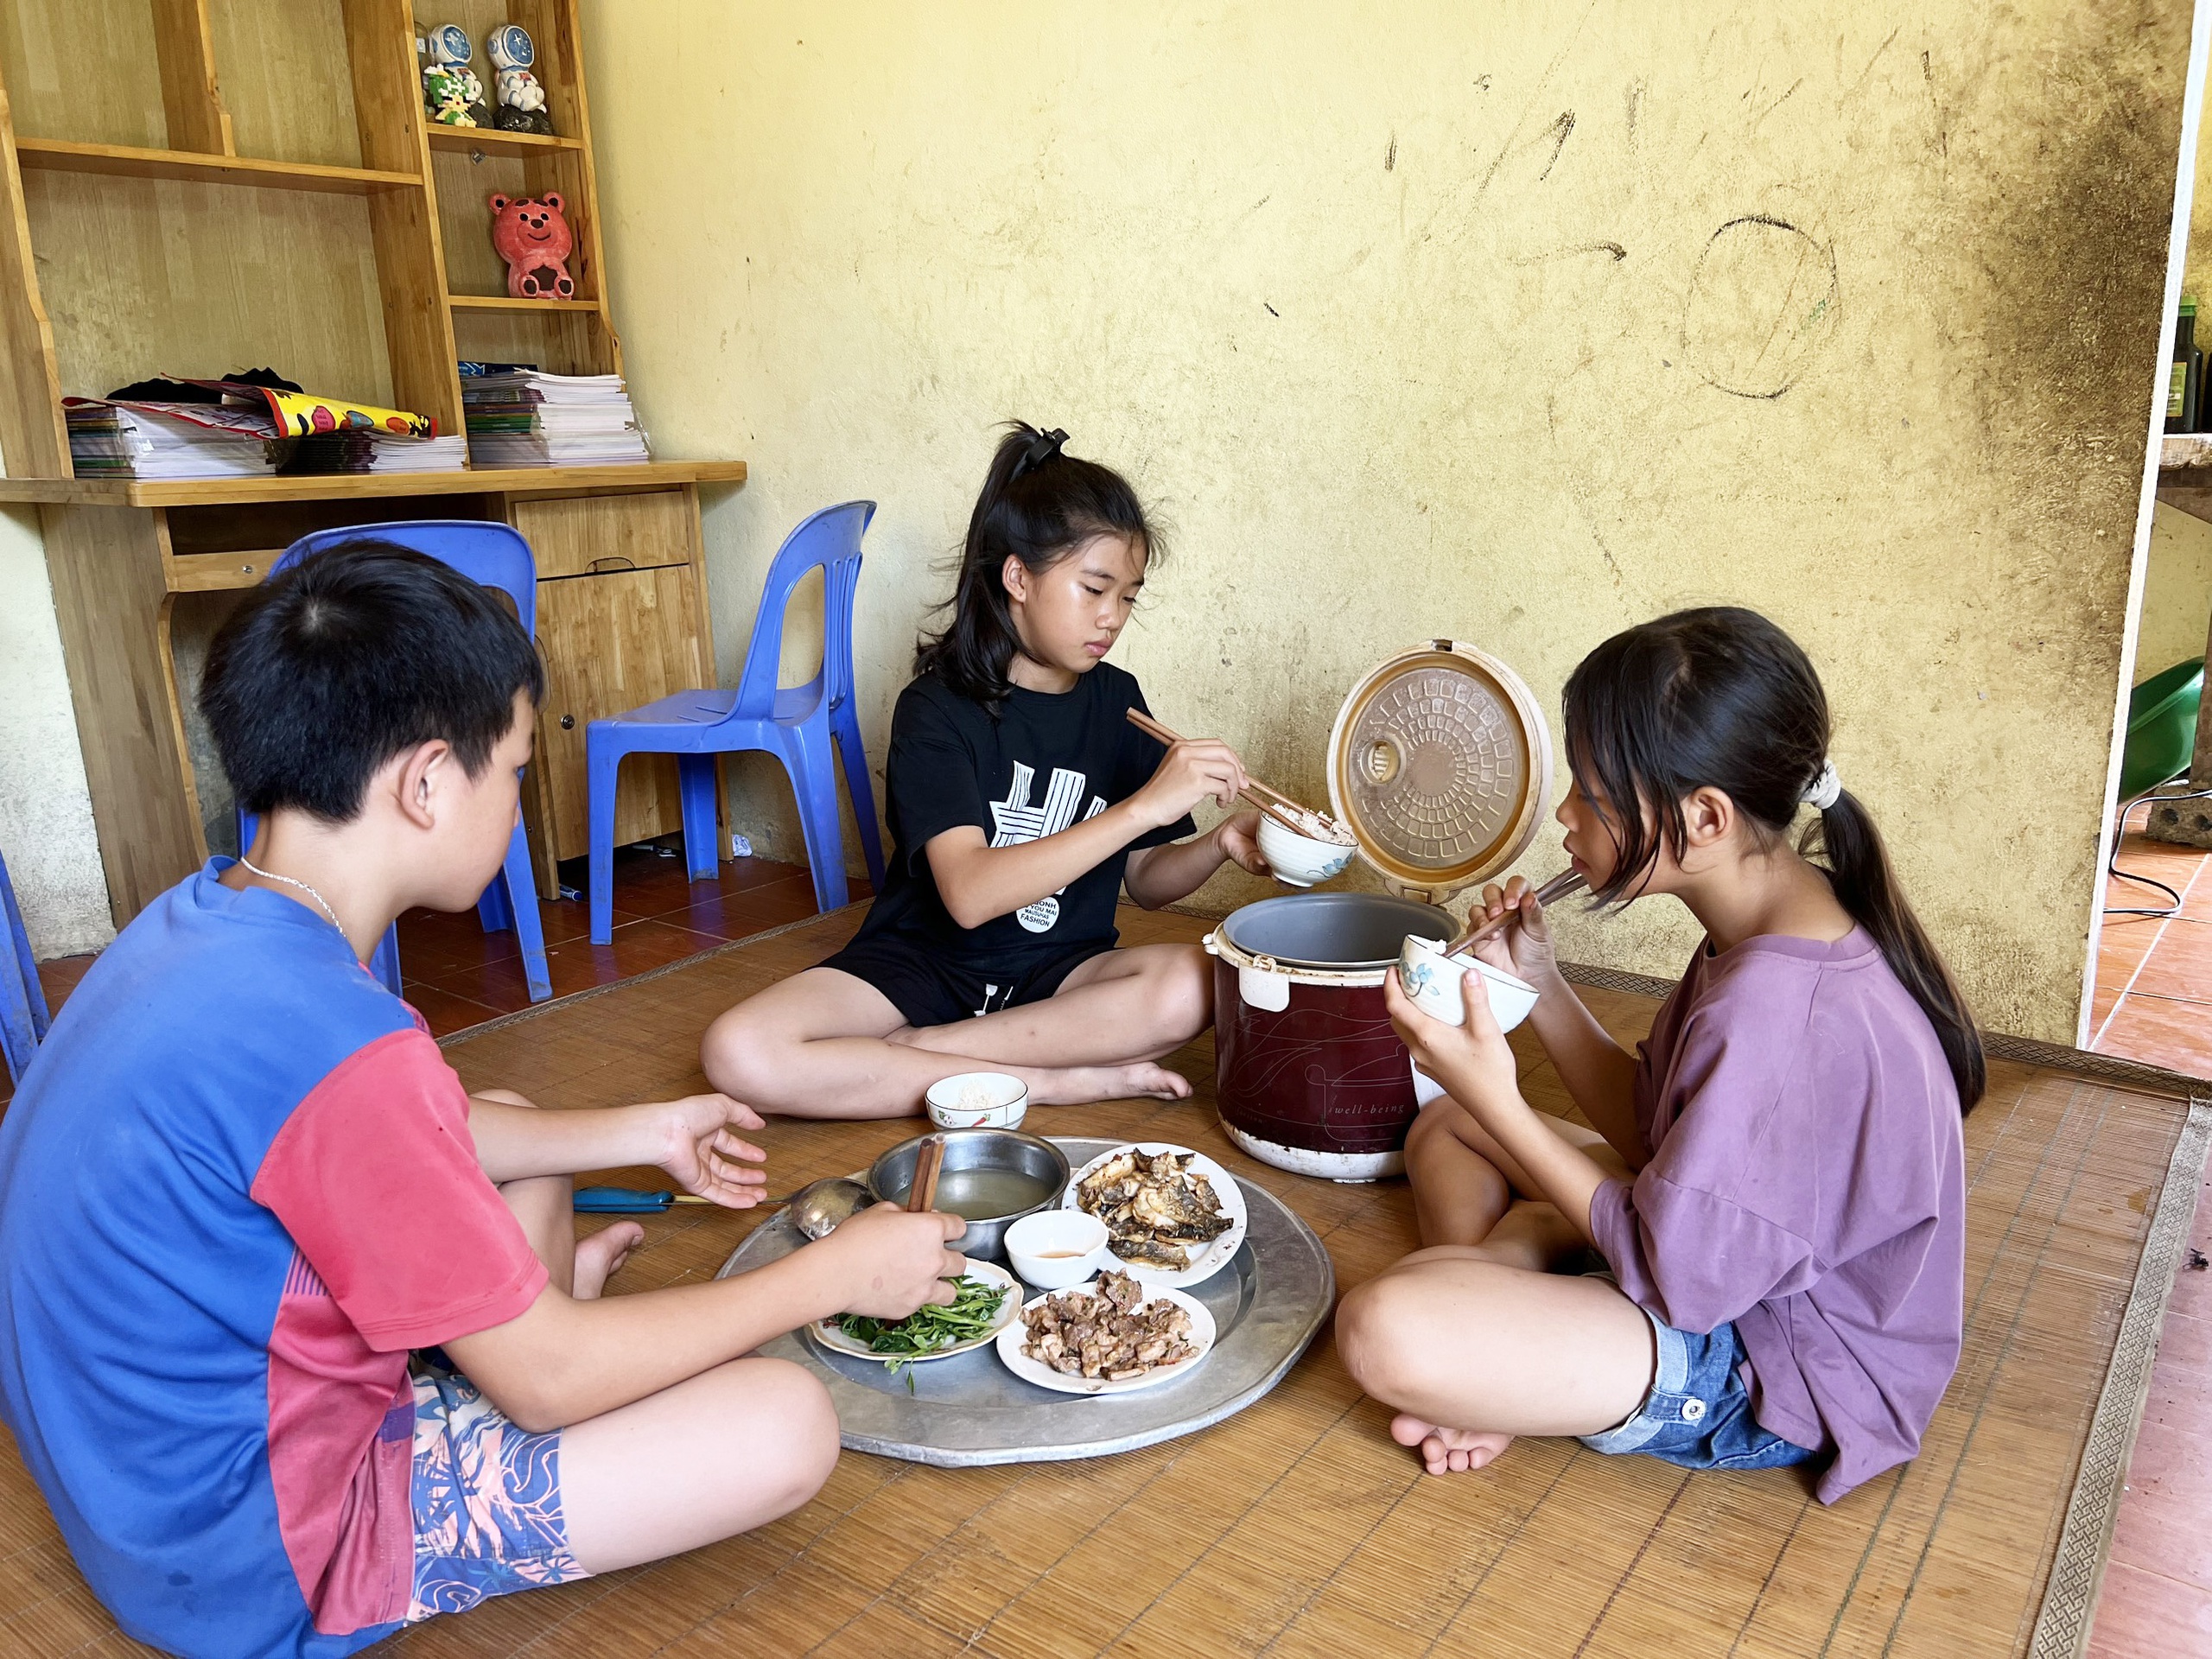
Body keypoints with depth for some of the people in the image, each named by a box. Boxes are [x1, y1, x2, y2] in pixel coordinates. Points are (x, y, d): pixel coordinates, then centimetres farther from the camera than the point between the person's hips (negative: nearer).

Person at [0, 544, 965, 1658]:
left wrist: (647, 1132, 16)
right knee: (785, 1425, -18)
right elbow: (549, 1384, -24)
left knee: (505, 1128, 21)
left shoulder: (208, 920, -5)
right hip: (253, 1563, -9)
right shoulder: (330, 1042, -34)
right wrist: (835, 1275, -14)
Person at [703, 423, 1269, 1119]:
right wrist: (1143, 805, -31)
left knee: (1191, 985, -30)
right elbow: (969, 893, -26)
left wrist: (1218, 844, -14)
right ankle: (1055, 1079, -24)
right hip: (924, 962, -3)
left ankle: (906, 1048, -18)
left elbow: (1144, 882, 9)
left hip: (1058, 973, 3)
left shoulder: (1115, 702, 2)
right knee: (738, 1051, -28)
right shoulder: (938, 708, -12)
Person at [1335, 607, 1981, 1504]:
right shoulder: (1781, 921, -2)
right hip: (1740, 1251, 10)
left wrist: (1498, 1103, -21)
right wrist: (1539, 984, -5)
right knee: (1442, 1127, 19)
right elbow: (1659, 1130, 5)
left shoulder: (1772, 1010, -34)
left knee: (1384, 1327, -31)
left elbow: (1676, 1270, -24)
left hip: (1777, 1376, -10)